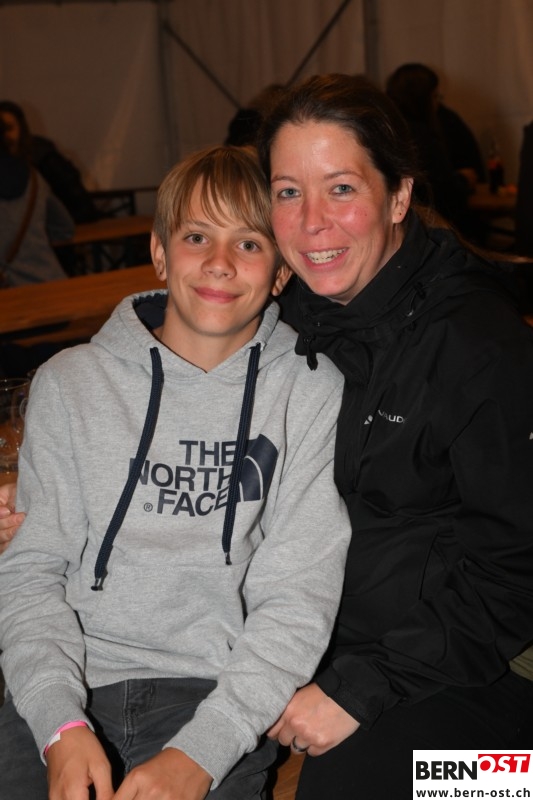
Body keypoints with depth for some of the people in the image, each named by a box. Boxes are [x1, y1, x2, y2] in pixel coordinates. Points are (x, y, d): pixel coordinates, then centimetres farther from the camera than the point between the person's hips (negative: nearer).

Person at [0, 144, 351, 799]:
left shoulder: (311, 393, 0)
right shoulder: (70, 383, 6)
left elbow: (300, 598, -4)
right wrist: (62, 724, -11)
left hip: (218, 694, -2)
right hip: (72, 685, 2)